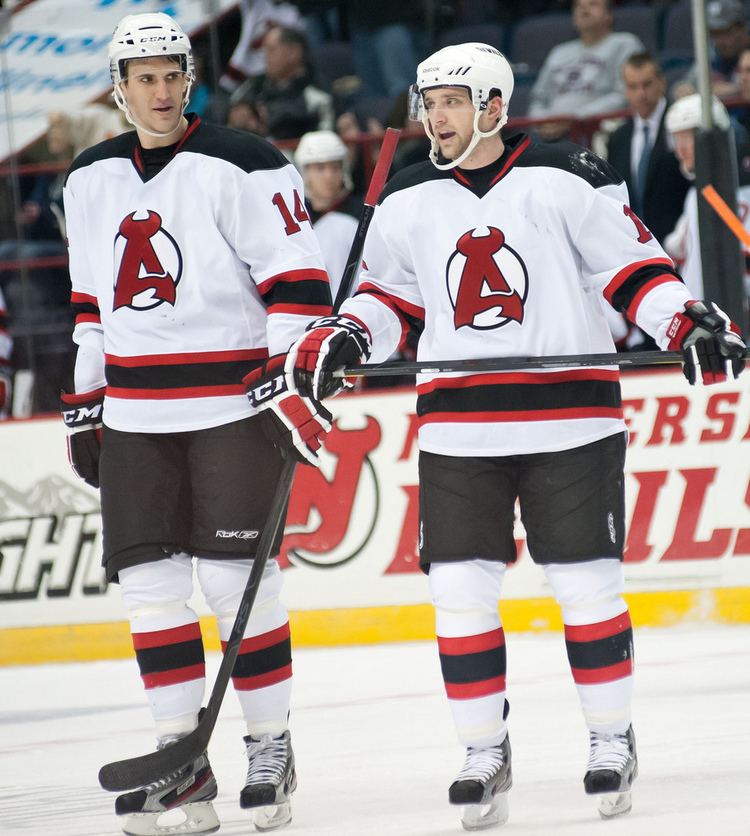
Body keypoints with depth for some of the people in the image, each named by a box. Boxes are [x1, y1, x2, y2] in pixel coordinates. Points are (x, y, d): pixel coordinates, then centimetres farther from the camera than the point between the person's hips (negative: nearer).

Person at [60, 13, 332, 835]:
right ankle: (181, 760, 7)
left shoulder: (244, 166, -8)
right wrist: (82, 404, 19)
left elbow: (296, 279, -10)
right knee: (148, 581, 2)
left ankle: (270, 747, 6)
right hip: (134, 415, 6)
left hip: (233, 400, -5)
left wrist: (297, 385, -18)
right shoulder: (91, 179, 12)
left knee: (236, 580, -6)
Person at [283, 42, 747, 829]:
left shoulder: (568, 181, -4)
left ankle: (612, 737, 16)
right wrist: (340, 336, -1)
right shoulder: (406, 202, 8)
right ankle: (483, 750, 11)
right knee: (461, 590, 0)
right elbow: (388, 297, 17)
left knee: (586, 583, 1)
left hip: (568, 420, -3)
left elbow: (634, 268, -3)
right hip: (457, 431, 3)